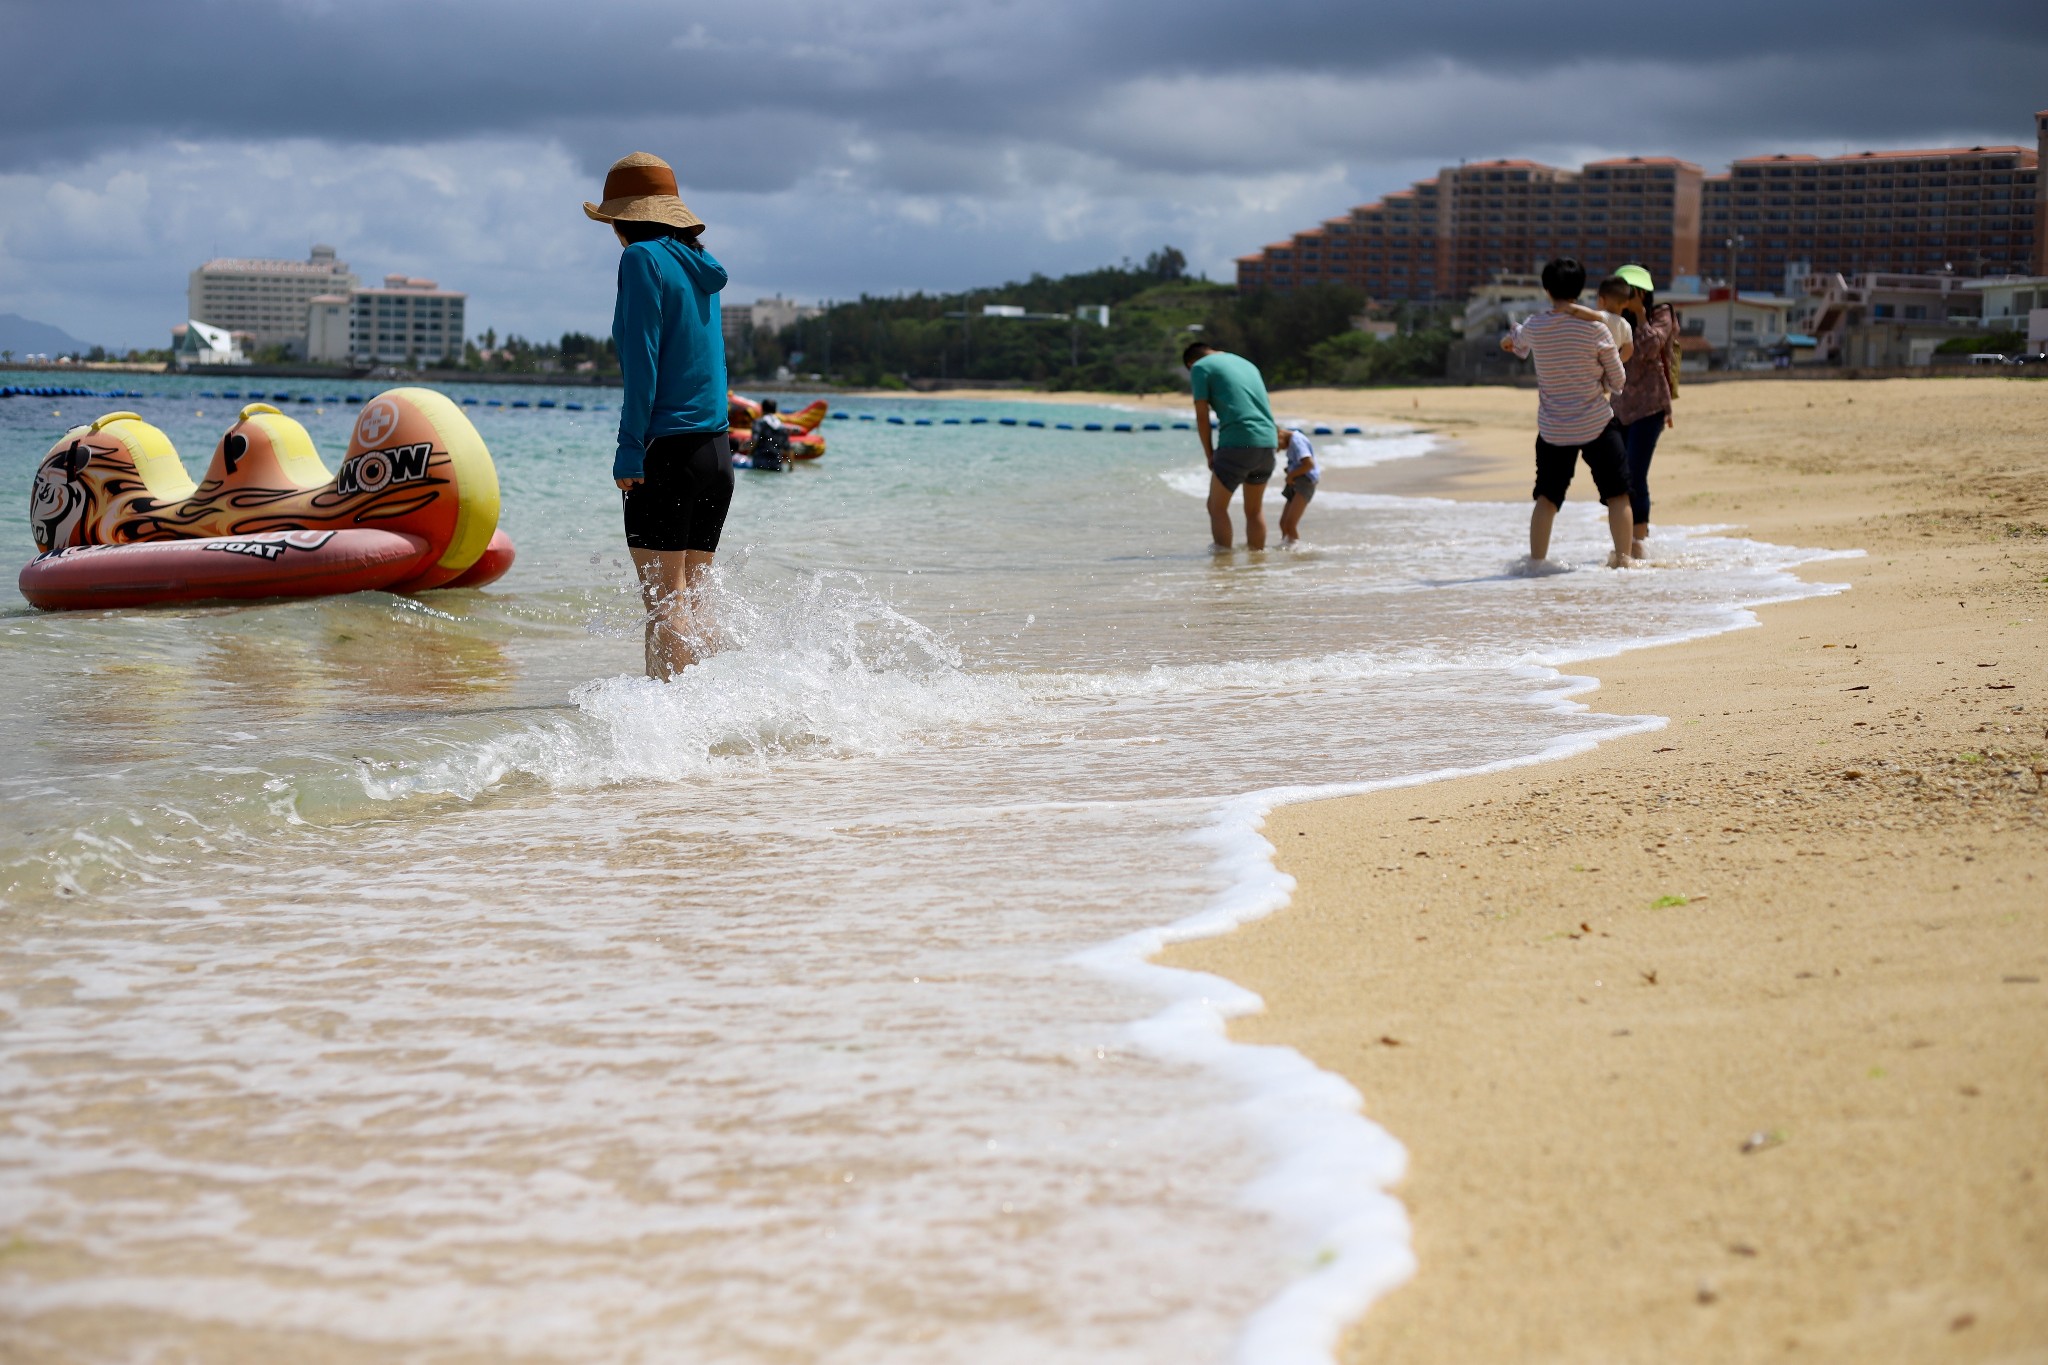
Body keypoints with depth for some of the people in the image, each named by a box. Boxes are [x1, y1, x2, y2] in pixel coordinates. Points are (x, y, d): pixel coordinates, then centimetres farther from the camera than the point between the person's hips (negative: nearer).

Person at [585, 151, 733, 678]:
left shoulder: (643, 258, -6)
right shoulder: (700, 264, 16)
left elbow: (642, 358, -13)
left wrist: (629, 448, -13)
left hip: (666, 451, -7)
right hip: (717, 451, 7)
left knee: (664, 600, -7)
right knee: (691, 601, 11)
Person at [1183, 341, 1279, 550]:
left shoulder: (1200, 367, 5)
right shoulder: (1248, 364, 24)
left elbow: (1202, 417, 0)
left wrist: (1210, 455, 6)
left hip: (1237, 443, -6)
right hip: (1268, 442, 6)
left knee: (1217, 507, 5)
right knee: (1255, 508, 16)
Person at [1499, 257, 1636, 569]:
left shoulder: (1534, 328, -3)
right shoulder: (1595, 330, -10)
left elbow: (1518, 341, 24)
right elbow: (1617, 383, -3)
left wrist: (1509, 340, 48)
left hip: (1552, 431, 2)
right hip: (1597, 425, -2)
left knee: (1546, 497, 12)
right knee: (1617, 494, 7)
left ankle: (1536, 560, 13)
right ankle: (1622, 558, 4)